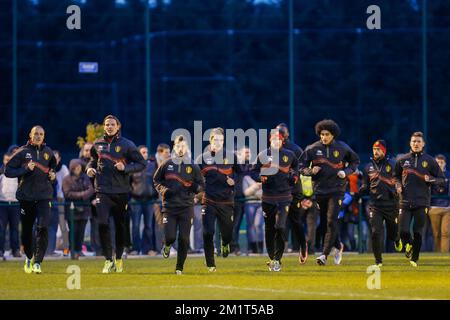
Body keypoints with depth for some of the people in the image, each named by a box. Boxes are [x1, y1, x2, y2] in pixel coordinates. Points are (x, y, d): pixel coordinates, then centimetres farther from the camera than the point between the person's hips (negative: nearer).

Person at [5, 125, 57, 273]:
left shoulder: (48, 152, 8)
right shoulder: (22, 152, 0)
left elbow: (53, 166, 26)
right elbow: (8, 171, -2)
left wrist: (53, 175, 5)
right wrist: (25, 169, -15)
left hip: (44, 196, 1)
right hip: (26, 196, -1)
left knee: (43, 227, -17)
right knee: (26, 230, 9)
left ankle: (37, 262, -15)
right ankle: (29, 257, 34)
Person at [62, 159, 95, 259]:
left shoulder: (85, 178, 10)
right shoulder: (67, 179, -1)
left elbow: (91, 190, 0)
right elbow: (67, 193, -11)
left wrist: (83, 195, -18)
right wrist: (80, 194, -12)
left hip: (84, 208, 3)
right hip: (72, 209, -3)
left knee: (81, 230, 3)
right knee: (73, 230, -4)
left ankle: (79, 249, 10)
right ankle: (73, 251, 2)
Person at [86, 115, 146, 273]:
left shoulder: (127, 144, -1)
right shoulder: (98, 144, 9)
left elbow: (141, 164, 0)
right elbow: (93, 159, 27)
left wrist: (125, 168, -15)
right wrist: (90, 168, 5)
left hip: (121, 191, -1)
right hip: (103, 190, 1)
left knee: (120, 226, 7)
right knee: (103, 224, -13)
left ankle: (118, 259, 24)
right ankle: (108, 259, -7)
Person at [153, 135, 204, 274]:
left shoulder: (193, 166, 3)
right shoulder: (167, 164, 3)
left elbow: (201, 185, 11)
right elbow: (156, 180, 14)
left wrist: (195, 188, -11)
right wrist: (163, 190, -5)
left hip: (186, 207, 0)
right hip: (169, 206, 0)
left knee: (184, 239, -2)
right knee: (170, 236, -9)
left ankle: (179, 268, 11)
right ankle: (167, 246, 29)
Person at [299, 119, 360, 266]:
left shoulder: (342, 148, -2)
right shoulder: (312, 149, -1)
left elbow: (355, 161, 13)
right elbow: (301, 166, 6)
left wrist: (346, 172, -4)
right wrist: (311, 171, -15)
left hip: (336, 189, -2)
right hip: (320, 190, 3)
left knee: (331, 222, -14)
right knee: (324, 222, 10)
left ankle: (324, 255, -17)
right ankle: (338, 247, 34)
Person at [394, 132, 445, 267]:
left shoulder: (429, 161, 3)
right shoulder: (402, 160, 7)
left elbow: (442, 179, 6)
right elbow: (396, 176, 23)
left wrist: (430, 179, -12)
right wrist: (398, 185, 3)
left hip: (422, 203, -1)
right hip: (405, 201, 1)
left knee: (418, 232, 1)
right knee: (403, 231, -5)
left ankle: (415, 258, 15)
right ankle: (408, 245, 28)